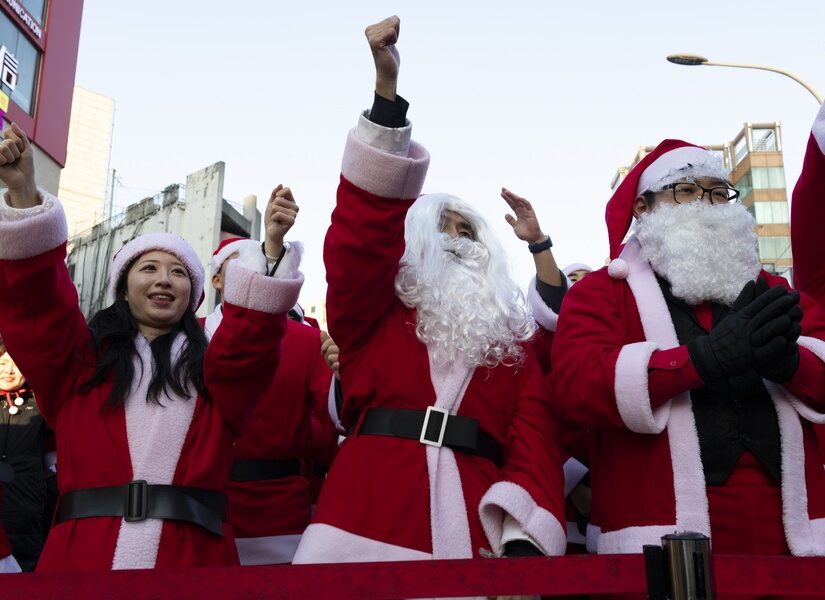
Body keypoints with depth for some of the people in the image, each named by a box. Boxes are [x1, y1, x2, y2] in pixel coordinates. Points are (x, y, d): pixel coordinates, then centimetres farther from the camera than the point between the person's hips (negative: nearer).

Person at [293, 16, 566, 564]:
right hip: (369, 529, -1)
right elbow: (362, 235, -6)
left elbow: (535, 444, 6)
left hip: (473, 539, 2)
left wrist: (524, 541, -12)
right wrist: (387, 93, -14)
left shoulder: (514, 341, 17)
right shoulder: (372, 314, 12)